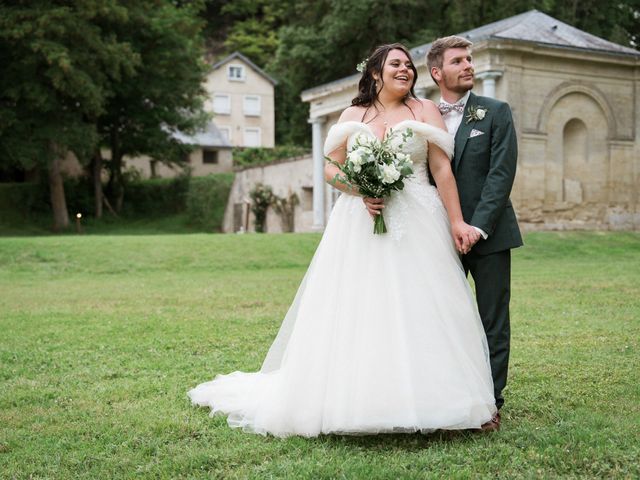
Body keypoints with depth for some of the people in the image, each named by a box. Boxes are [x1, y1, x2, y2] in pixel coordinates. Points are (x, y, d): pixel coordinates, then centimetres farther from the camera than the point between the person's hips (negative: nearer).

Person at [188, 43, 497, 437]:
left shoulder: (425, 110, 10)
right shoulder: (353, 115, 14)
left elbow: (443, 169, 2)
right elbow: (331, 170, 10)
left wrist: (457, 221, -6)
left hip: (416, 227, -1)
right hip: (359, 227, 1)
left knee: (418, 312, -4)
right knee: (355, 312, -3)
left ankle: (422, 402, 5)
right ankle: (351, 401, 4)